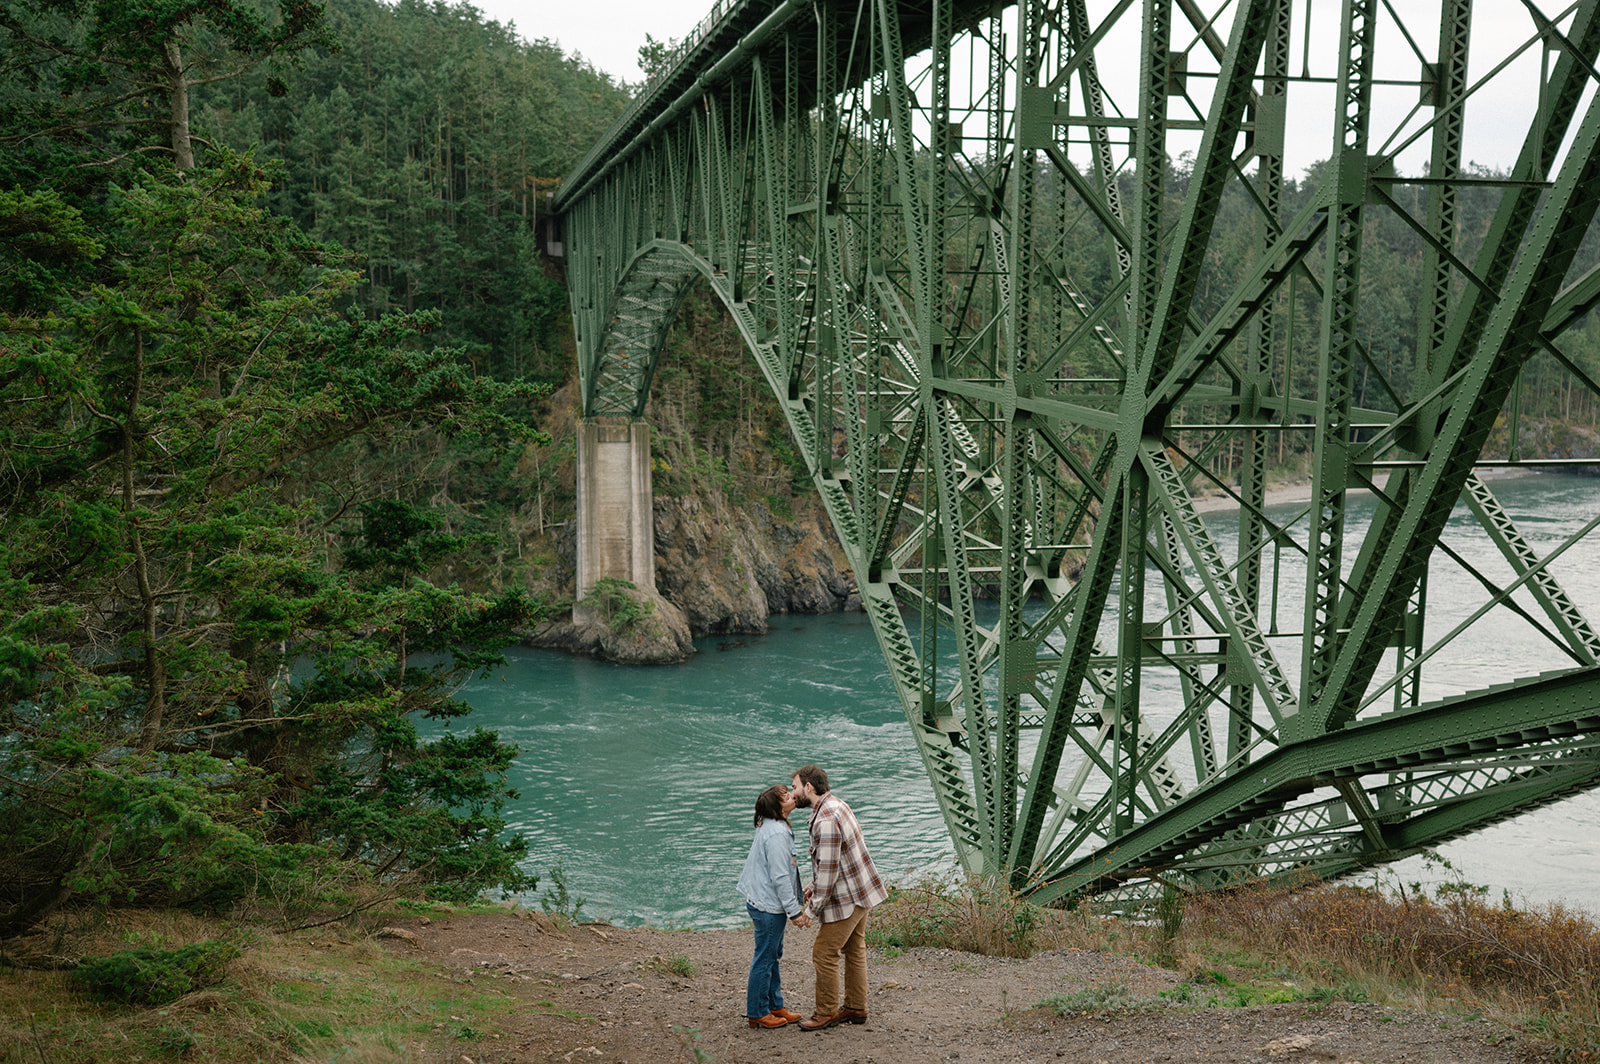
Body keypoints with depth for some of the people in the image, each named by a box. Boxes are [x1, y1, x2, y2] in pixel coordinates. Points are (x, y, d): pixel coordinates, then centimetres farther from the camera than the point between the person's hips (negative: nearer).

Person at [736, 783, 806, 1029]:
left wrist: (794, 902, 24)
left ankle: (774, 1006, 30)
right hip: (768, 906, -11)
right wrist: (794, 911, -18)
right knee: (765, 958, 0)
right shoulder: (777, 834, -23)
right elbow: (780, 877, -23)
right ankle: (757, 1013, 11)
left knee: (772, 955, 19)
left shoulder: (771, 827, 10)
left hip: (766, 903, 11)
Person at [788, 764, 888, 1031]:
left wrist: (812, 910, -18)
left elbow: (828, 870, -25)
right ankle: (856, 1008, 27)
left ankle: (827, 1013, 10)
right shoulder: (834, 803, 7)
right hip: (861, 890, 10)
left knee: (825, 953, 0)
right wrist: (814, 886, 18)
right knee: (854, 950, 17)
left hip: (846, 899, -10)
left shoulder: (826, 820, -26)